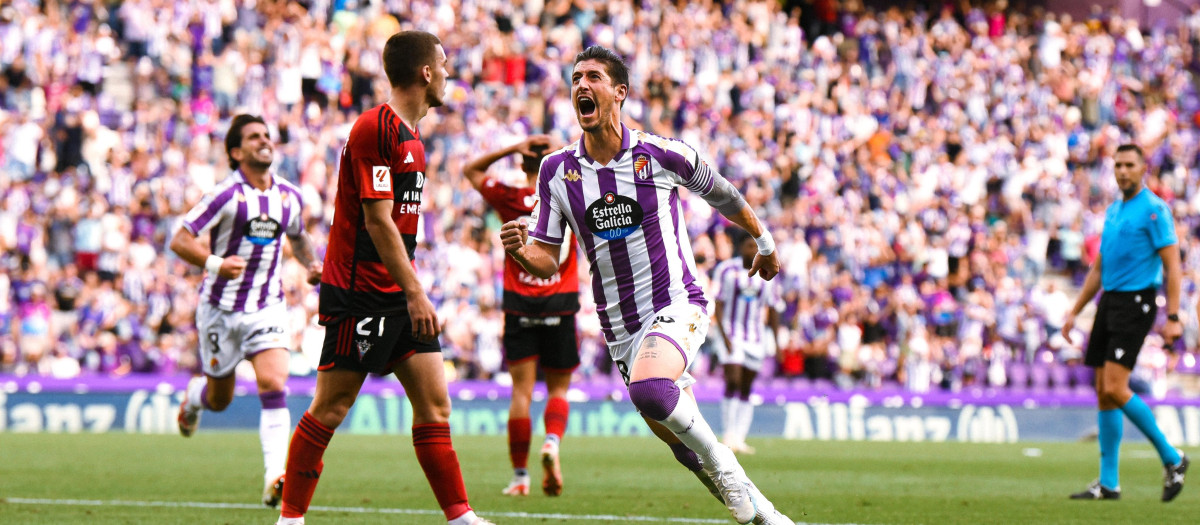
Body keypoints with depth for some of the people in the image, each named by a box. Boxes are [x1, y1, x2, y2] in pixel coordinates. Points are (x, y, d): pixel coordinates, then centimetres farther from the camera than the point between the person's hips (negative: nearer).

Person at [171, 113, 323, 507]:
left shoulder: (289, 196, 4)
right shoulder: (227, 195, -13)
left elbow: (298, 238, 25)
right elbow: (180, 240, -13)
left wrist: (311, 263, 5)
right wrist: (215, 263, -30)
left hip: (267, 307, 3)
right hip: (222, 308, -3)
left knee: (274, 384, -19)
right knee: (219, 399, 10)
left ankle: (275, 477, -24)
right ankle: (193, 397, 49)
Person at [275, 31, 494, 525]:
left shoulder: (409, 132, 15)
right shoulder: (375, 128, -15)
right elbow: (377, 220, -20)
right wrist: (414, 293, -22)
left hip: (399, 294, 9)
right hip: (360, 293, -9)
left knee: (434, 404, 3)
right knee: (329, 410, -4)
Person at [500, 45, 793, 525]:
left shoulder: (662, 155, -9)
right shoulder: (557, 170, 0)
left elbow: (723, 196, 10)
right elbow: (548, 260, 2)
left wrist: (764, 243, 24)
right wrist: (521, 253, -21)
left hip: (677, 305, -4)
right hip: (620, 327, 4)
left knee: (648, 390, -34)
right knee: (687, 450, 7)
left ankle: (725, 468, -12)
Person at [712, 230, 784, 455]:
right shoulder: (727, 270, -4)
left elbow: (773, 310, 11)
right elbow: (718, 305, -5)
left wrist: (777, 342, 6)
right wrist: (724, 336, -15)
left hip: (755, 337, 3)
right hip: (731, 333, -3)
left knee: (746, 390, 3)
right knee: (732, 382, -15)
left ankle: (739, 439, 4)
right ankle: (729, 435, -12)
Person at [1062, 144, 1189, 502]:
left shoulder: (1154, 209, -8)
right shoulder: (1113, 211, 17)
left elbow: (1172, 266, -12)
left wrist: (1173, 318, -19)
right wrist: (1074, 312, 21)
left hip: (1135, 303, -8)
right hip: (1109, 300, 8)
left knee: (1115, 390, -16)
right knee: (1104, 394, 5)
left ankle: (1171, 459, -2)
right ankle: (1108, 483, 8)